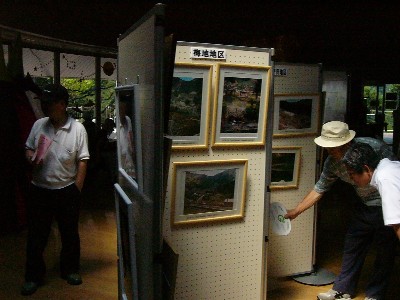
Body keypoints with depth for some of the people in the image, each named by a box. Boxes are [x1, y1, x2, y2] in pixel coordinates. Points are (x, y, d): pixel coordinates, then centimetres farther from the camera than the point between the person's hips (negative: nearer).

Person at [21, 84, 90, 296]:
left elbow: (82, 161, -7)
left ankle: (70, 269, 34)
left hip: (67, 191, -2)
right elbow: (28, 148, 13)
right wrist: (31, 159, -10)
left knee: (70, 234, 14)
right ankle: (33, 276, 27)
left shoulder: (78, 129, -9)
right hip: (39, 190, 2)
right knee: (36, 235, 10)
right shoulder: (39, 125, -1)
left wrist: (77, 189, -8)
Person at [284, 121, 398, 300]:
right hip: (364, 205, 5)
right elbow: (319, 189, -3)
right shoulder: (332, 163, -12)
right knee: (352, 246, 9)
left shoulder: (374, 147, -27)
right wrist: (295, 212, -2)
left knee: (385, 251, 6)